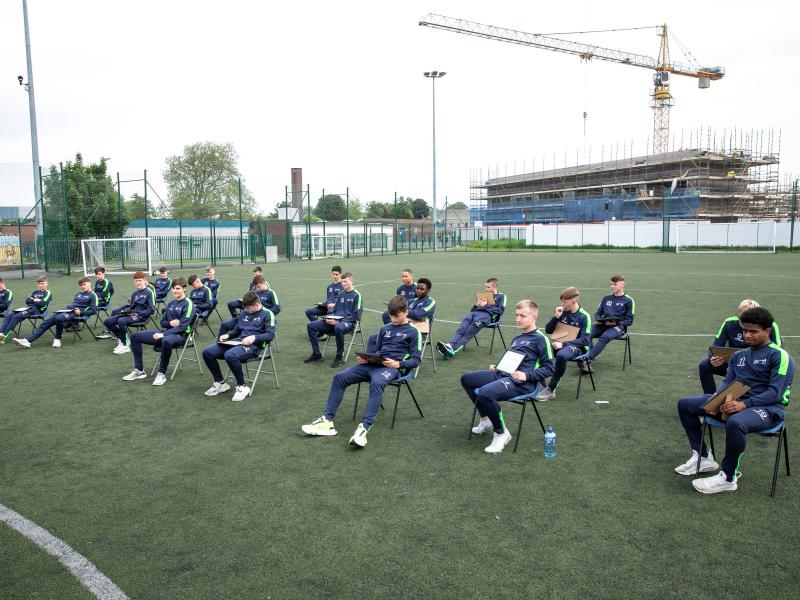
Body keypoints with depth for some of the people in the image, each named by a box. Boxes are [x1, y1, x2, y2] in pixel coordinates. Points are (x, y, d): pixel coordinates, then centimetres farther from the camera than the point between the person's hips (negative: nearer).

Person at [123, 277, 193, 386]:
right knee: (135, 336, 1)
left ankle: (162, 373, -25)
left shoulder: (188, 304, -8)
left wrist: (163, 334, -21)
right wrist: (170, 323, -7)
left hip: (180, 335, -8)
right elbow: (162, 322, 18)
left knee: (166, 341, -43)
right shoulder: (171, 303, 15)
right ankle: (139, 370, 4)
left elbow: (182, 327, -17)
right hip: (167, 332, 8)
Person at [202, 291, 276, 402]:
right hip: (237, 341, 8)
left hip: (253, 345, -8)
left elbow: (270, 335, -8)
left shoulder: (267, 314, 1)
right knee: (207, 352, -9)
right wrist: (227, 335, 10)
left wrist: (254, 337, -21)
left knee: (230, 355, -38)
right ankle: (220, 382, 7)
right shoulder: (244, 313, 22)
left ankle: (242, 386, -19)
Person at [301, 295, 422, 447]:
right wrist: (365, 358, 9)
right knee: (340, 377, -13)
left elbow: (416, 360, 0)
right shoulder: (385, 328, 23)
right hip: (373, 363, 6)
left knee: (376, 383, -41)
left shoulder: (413, 332, 5)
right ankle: (327, 420, -12)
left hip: (391, 367, -6)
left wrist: (398, 364, -18)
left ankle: (364, 428, -48)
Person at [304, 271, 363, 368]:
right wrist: (328, 318, 0)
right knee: (311, 326, -7)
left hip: (348, 322, -7)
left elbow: (356, 315, -8)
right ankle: (316, 354, -1)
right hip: (334, 321, 7)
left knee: (338, 328, -43)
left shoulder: (356, 295, 0)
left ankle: (339, 358, -27)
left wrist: (339, 321, -18)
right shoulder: (340, 294, 20)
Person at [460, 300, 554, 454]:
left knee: (485, 393, -34)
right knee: (466, 379, 8)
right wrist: (497, 367, 12)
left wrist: (526, 375, -19)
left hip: (521, 383, -9)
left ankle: (501, 433, -12)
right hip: (503, 374, 9)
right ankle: (486, 419, 17)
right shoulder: (516, 339, 23)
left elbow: (549, 368, -7)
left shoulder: (540, 339, -2)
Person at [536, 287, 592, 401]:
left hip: (577, 347, -5)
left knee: (561, 355, -39)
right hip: (561, 344, 6)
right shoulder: (563, 312, 7)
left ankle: (551, 389, -26)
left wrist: (563, 344, -23)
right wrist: (557, 317, -7)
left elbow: (585, 340, -15)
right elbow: (548, 330, 9)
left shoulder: (584, 316, -8)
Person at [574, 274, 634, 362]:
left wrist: (617, 323, -17)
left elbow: (629, 320, 1)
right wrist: (597, 320, -2)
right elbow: (598, 313, 22)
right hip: (603, 325, 5)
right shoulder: (606, 298, 21)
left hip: (619, 326, -5)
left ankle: (588, 357, -49)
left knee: (604, 337, -37)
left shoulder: (628, 301, 5)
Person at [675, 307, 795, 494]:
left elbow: (775, 393, -14)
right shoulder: (738, 355, 17)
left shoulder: (779, 355, -5)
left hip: (767, 408, -7)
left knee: (735, 422, -41)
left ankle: (728, 478, -21)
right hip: (736, 401, 8)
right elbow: (727, 383, 12)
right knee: (685, 404, -3)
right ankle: (703, 457, 0)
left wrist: (744, 404, -27)